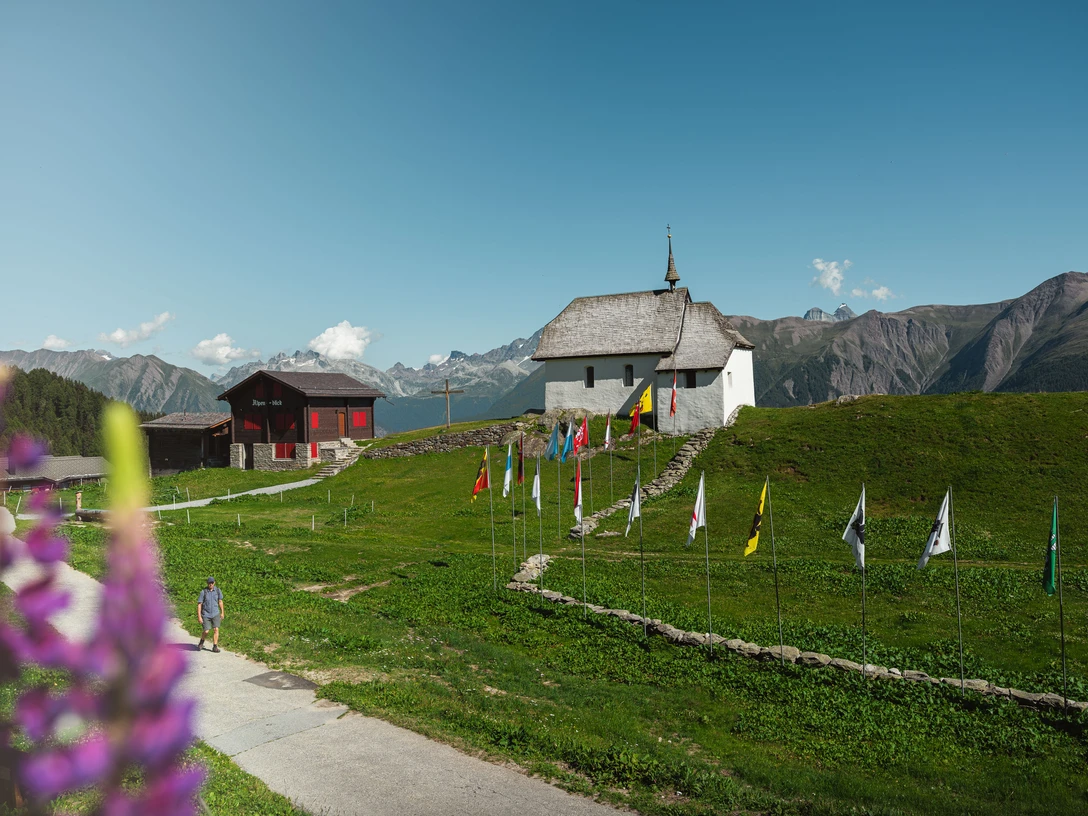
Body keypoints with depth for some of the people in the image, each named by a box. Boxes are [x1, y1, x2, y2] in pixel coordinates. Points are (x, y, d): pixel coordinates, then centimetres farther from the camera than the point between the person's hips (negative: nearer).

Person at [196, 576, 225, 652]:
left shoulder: (218, 590, -2)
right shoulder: (203, 592, -10)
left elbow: (220, 601, 10)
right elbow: (199, 604, -7)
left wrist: (222, 613, 10)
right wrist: (199, 616, -11)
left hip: (215, 614, 2)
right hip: (206, 615, -2)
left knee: (216, 629, -9)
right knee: (206, 631, -4)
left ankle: (215, 647, -2)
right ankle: (201, 642, 27)